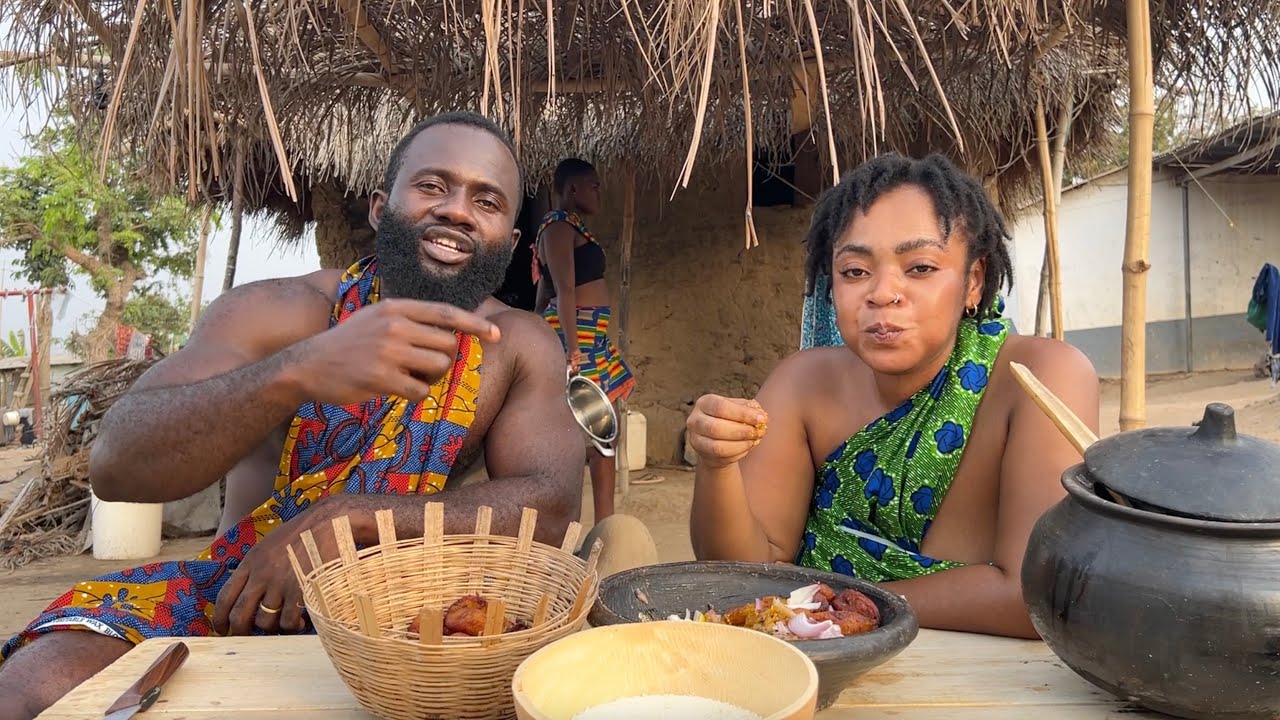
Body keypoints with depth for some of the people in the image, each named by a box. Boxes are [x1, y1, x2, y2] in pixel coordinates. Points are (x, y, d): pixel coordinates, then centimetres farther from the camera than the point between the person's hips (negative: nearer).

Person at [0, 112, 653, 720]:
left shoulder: (519, 347, -2)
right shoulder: (277, 313, -8)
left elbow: (550, 508, -15)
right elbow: (116, 466, -20)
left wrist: (347, 516, -23)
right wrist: (300, 371, -38)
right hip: (237, 595, -2)